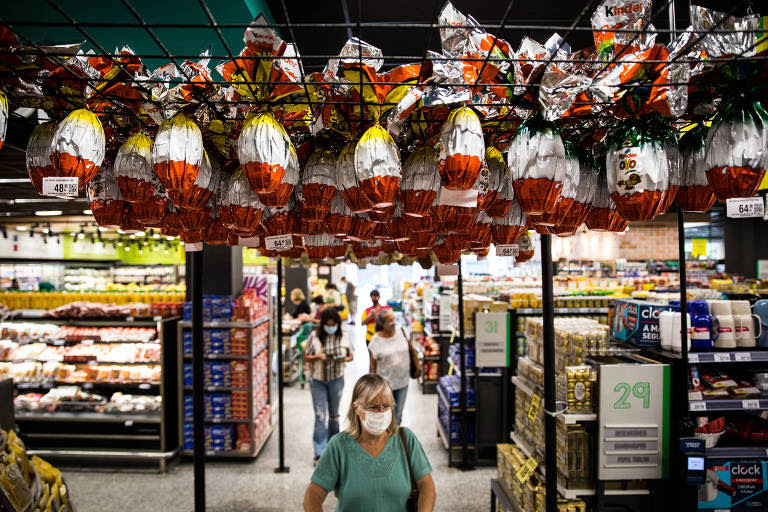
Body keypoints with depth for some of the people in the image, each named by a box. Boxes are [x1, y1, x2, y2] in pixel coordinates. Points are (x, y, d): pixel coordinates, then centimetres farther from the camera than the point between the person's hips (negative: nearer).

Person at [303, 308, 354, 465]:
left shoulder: (343, 337, -5)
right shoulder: (315, 336, -10)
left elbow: (350, 356, 5)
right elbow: (306, 357, -3)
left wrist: (343, 359, -17)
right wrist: (318, 357, -22)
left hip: (336, 380, 2)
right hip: (317, 380, -2)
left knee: (333, 413, 16)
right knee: (320, 415, -3)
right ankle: (320, 453, 2)